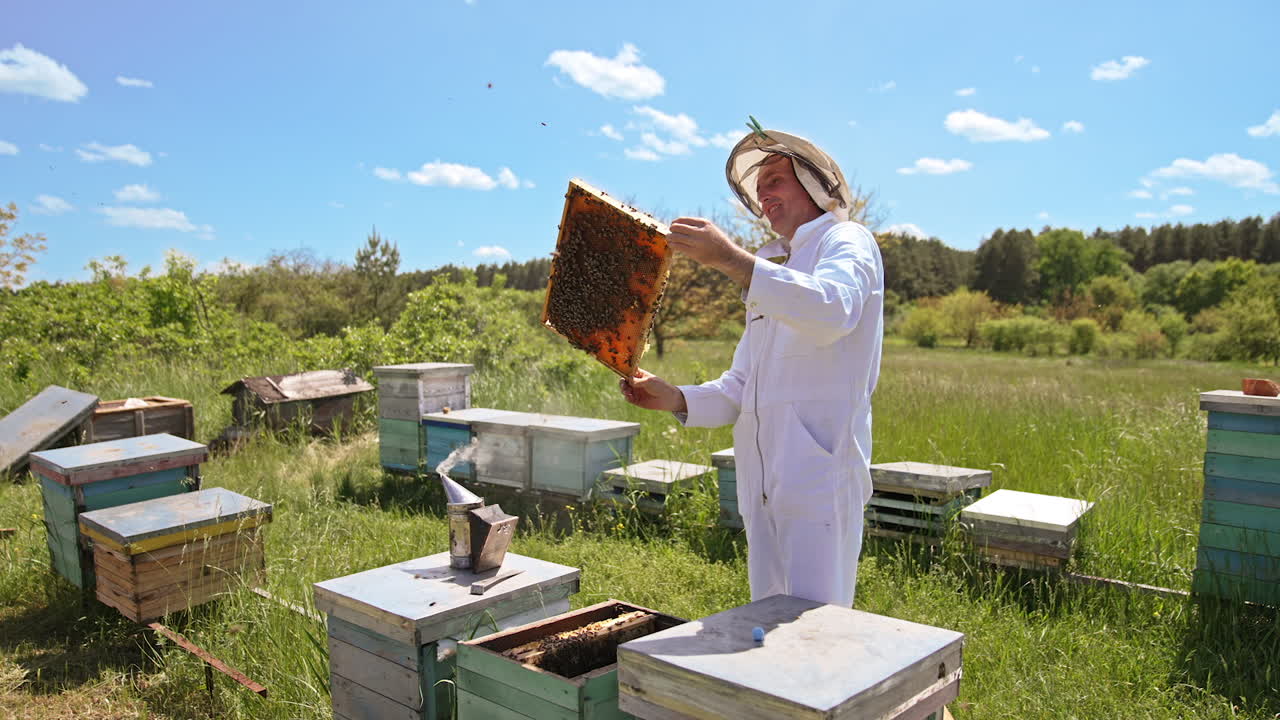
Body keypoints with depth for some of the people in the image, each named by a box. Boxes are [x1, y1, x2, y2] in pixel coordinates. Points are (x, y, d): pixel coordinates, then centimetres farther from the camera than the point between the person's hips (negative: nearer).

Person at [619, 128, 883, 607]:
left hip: (821, 475, -8)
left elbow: (833, 311, -25)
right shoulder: (770, 275, 25)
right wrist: (674, 399, 2)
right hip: (762, 478, 8)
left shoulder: (848, 242, 1)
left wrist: (732, 259, -32)